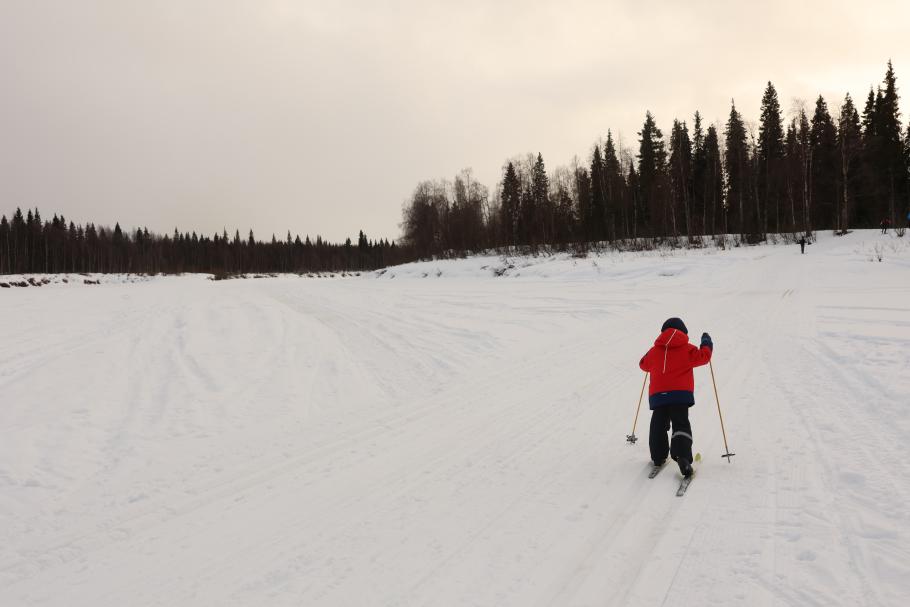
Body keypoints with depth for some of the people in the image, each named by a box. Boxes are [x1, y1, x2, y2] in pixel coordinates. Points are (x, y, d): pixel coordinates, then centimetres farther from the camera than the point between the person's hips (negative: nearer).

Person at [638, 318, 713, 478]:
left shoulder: (654, 351, 13)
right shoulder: (687, 349, 3)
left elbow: (644, 364, 27)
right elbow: (703, 356, 6)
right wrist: (707, 343, 25)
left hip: (657, 394, 3)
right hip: (680, 394, -2)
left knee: (658, 426, 17)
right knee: (681, 425, -4)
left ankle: (658, 457, 19)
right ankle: (682, 455, -24)